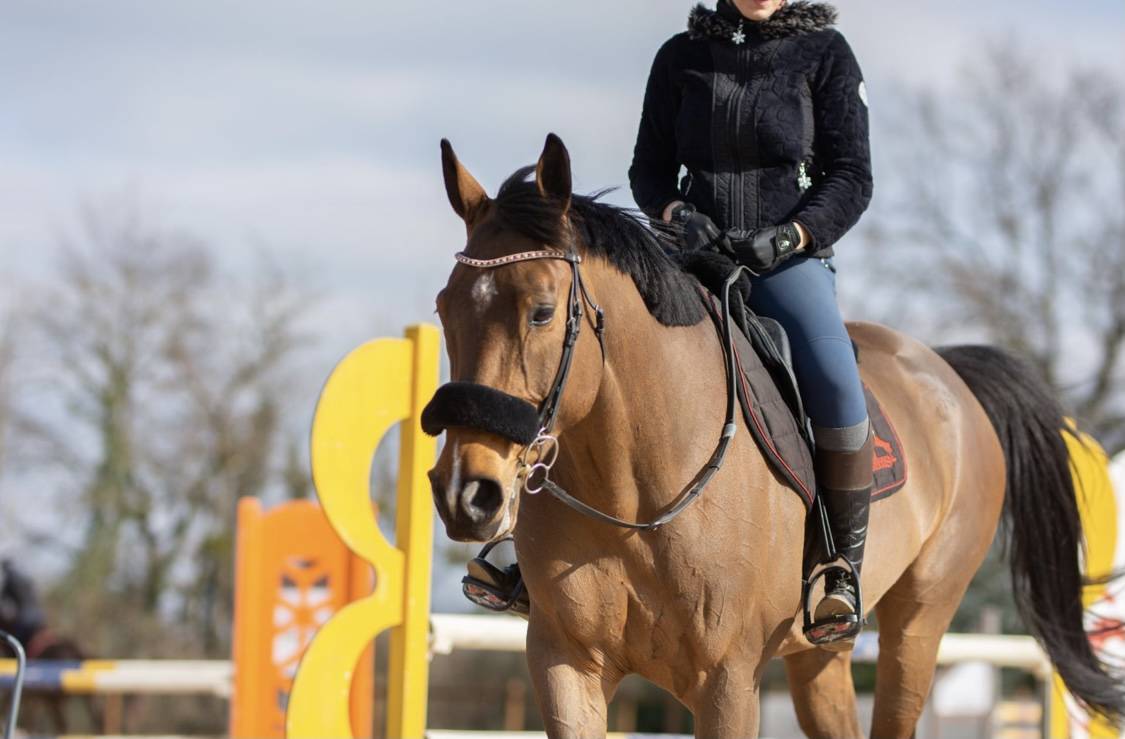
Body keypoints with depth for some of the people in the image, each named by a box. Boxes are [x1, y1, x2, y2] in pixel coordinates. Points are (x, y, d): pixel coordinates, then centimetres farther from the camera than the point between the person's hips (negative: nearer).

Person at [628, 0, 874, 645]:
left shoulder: (824, 53, 4)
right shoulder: (682, 58, 11)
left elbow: (852, 177, 0)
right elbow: (650, 166, 14)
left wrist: (787, 237, -16)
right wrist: (675, 213, -9)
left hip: (789, 258, -3)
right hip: (697, 254, 3)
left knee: (834, 385, -31)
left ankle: (843, 572, -21)